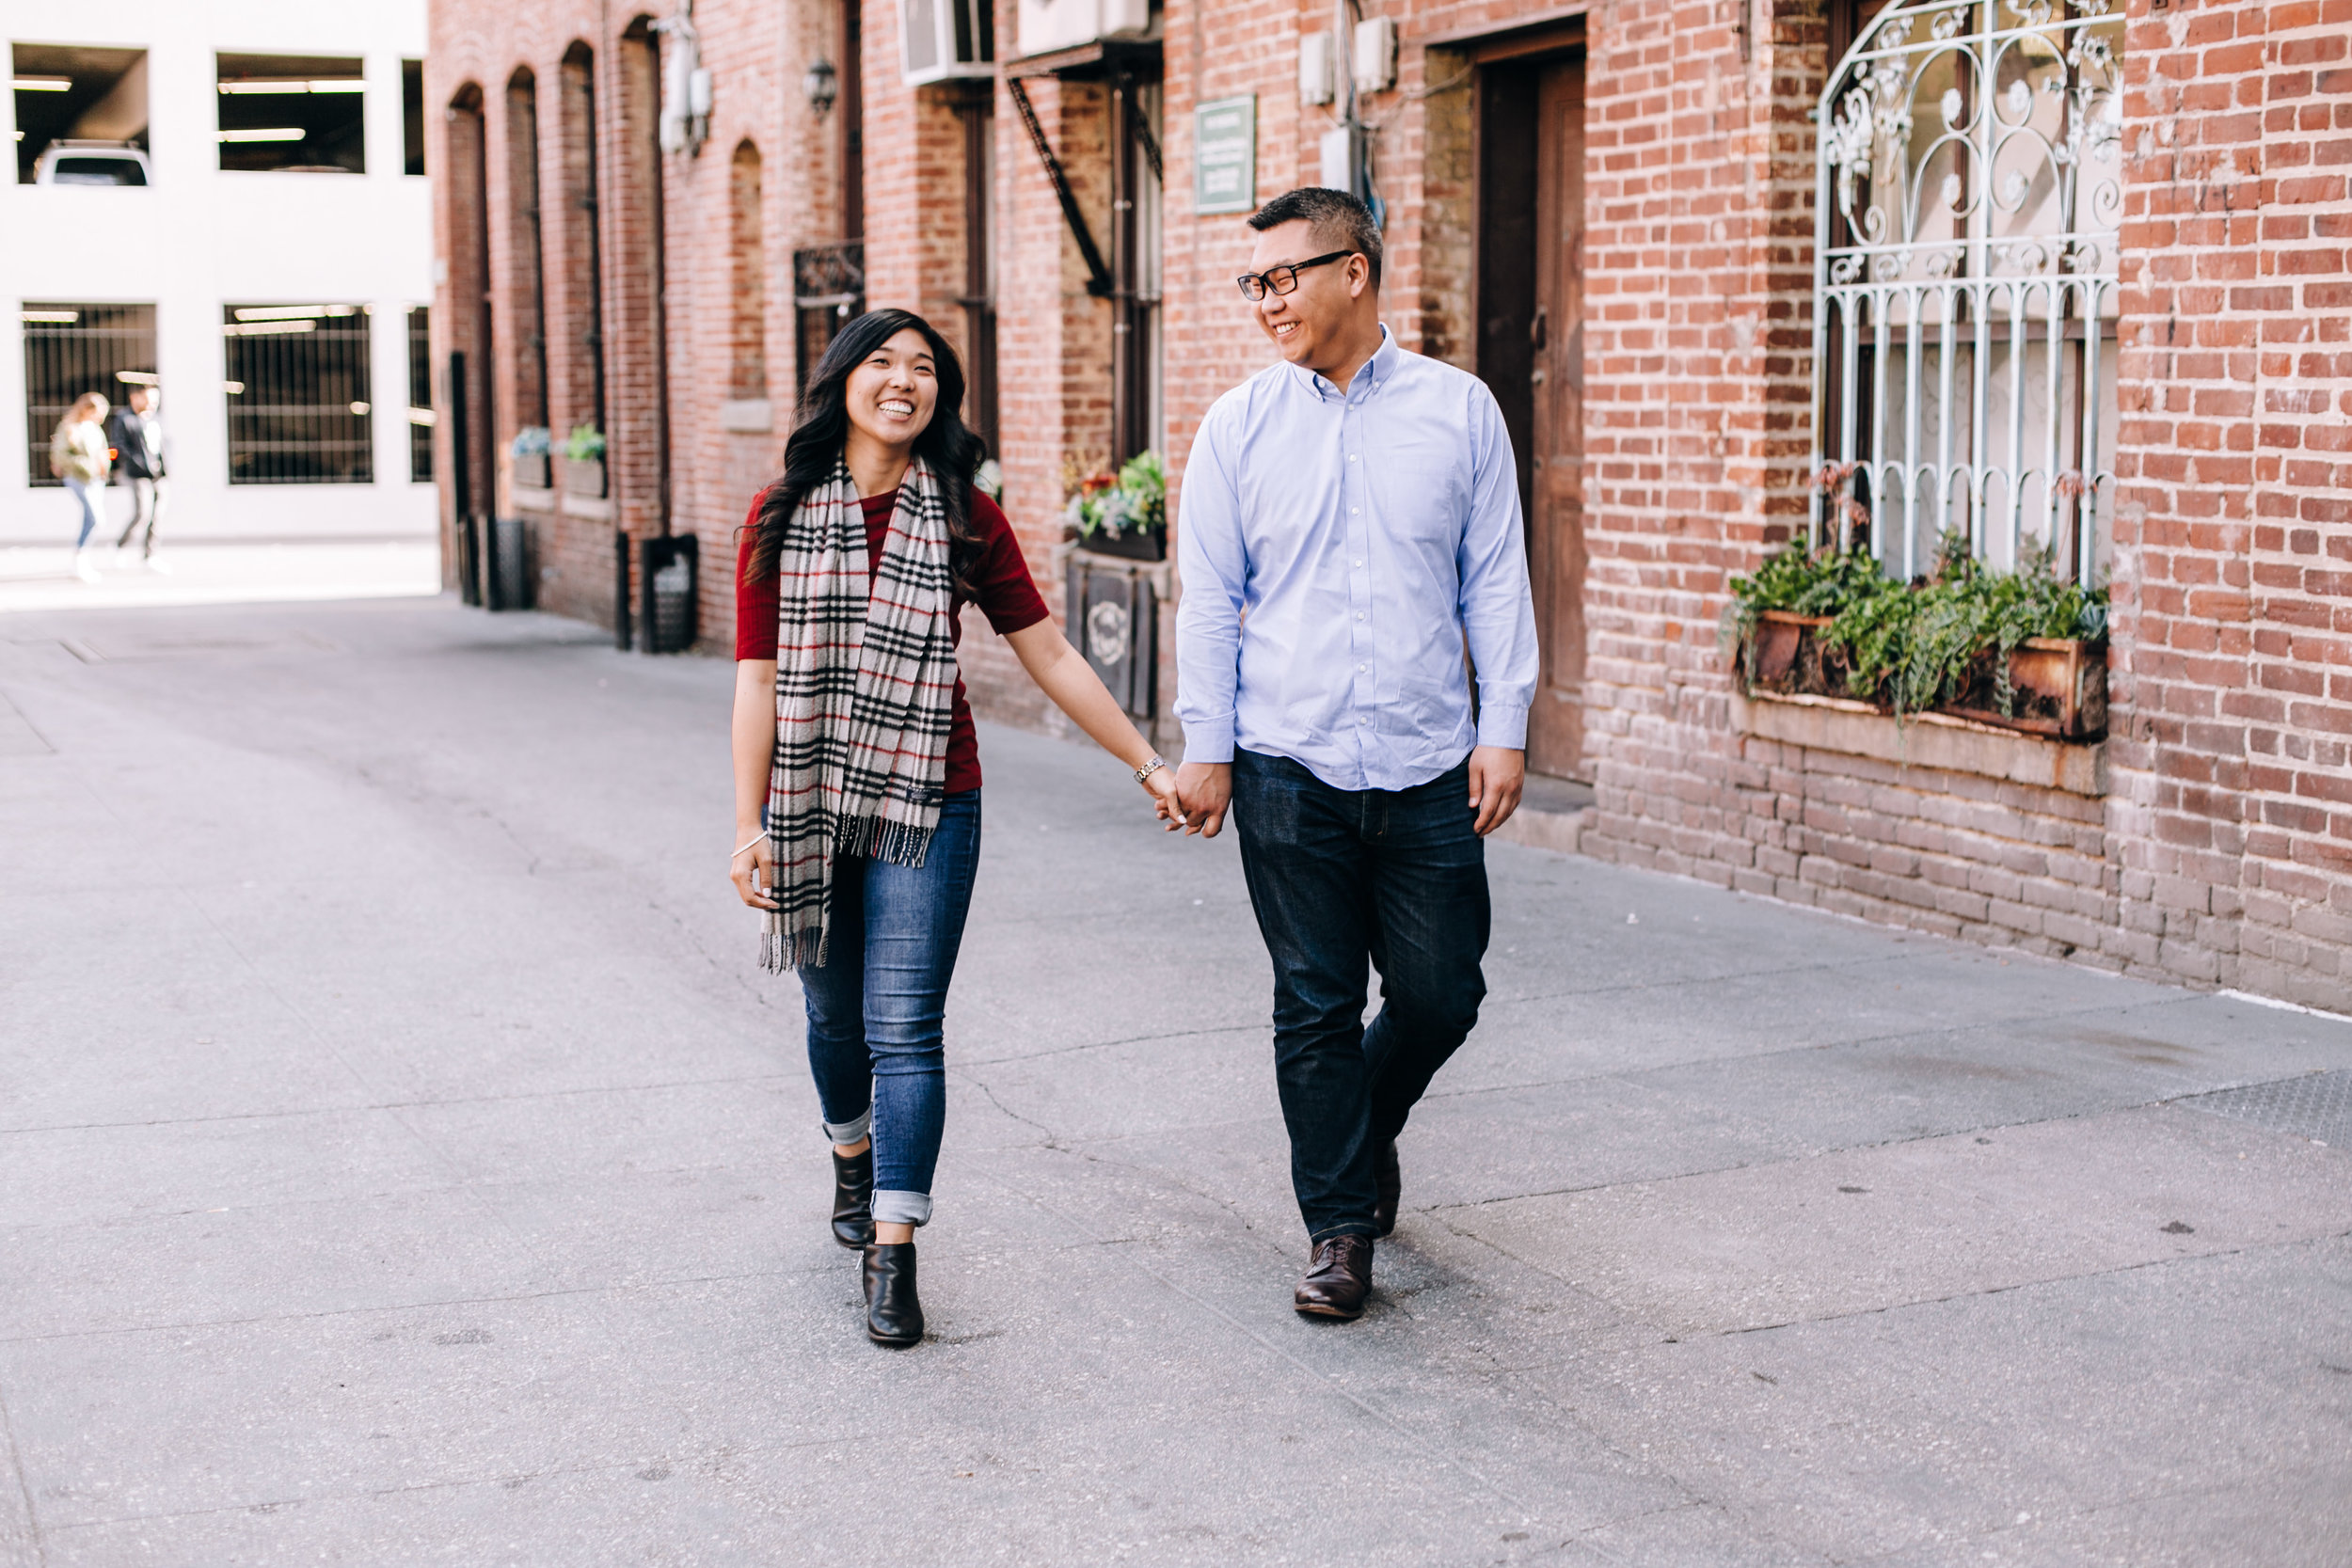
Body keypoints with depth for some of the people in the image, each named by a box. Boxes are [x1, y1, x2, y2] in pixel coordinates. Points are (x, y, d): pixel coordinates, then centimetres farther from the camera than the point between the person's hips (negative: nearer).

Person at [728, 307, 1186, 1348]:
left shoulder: (964, 518, 0)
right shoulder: (781, 517, 0)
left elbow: (1049, 656, 3)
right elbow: (758, 678, -1)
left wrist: (1148, 765, 3)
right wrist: (749, 826, -6)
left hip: (924, 806, -1)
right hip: (809, 805, 2)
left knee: (904, 1026, -8)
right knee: (835, 1016, 16)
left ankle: (893, 1255, -4)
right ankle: (853, 1159, 45)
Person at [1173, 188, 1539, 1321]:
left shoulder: (1459, 411, 4)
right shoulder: (1239, 426, 3)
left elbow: (1496, 582, 5)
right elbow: (1209, 598, 4)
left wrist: (1503, 728, 0)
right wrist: (1205, 748, 0)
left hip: (1428, 768, 1)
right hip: (1289, 770, -1)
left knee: (1440, 995, 5)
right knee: (1316, 1009, 3)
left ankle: (1369, 1128, 36)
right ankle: (1337, 1228, 15)